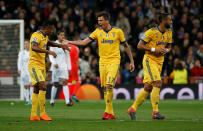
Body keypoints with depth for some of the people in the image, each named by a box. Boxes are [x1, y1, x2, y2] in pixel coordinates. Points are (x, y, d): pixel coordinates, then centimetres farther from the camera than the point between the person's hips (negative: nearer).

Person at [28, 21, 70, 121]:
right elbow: (33, 47, -34)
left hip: (41, 66, 10)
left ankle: (33, 115, 9)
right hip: (34, 65, -10)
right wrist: (48, 52, -40)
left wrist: (61, 45, 25)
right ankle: (42, 114, -15)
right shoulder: (36, 35, -16)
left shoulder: (44, 36, 15)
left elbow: (49, 43, 38)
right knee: (43, 88, -17)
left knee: (36, 90, 8)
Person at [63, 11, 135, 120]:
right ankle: (111, 113, 9)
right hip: (102, 62, 4)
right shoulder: (98, 31, 6)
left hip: (114, 61, -4)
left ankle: (108, 112, -13)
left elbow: (126, 46, 9)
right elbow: (84, 42, 2)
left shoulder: (118, 31, -1)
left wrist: (131, 61, 9)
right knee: (104, 88, 2)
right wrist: (69, 42, -8)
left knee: (109, 85, -18)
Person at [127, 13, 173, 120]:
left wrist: (166, 50, -4)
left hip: (159, 62, 7)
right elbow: (139, 46, -10)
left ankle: (132, 109, 15)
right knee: (158, 83, -19)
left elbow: (169, 46, 20)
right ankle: (155, 112, -17)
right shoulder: (151, 32, -13)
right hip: (149, 60, -7)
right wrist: (153, 49, -19)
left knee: (148, 88, 5)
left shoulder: (169, 33, 9)